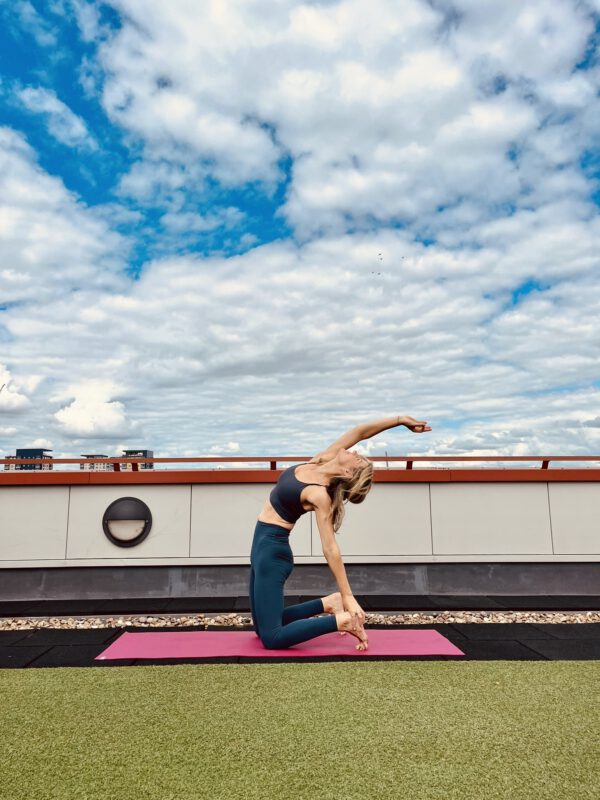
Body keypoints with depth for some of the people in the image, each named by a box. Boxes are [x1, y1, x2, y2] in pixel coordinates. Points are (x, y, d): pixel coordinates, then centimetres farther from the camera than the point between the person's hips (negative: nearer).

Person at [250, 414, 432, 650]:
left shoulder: (320, 495, -23)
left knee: (271, 638, -9)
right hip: (264, 544, 8)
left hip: (272, 549, -8)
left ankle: (342, 620, -8)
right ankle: (328, 604, 19)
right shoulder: (320, 461, -4)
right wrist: (399, 419, 2)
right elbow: (359, 432, -5)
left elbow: (330, 549, -24)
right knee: (263, 627, 16)